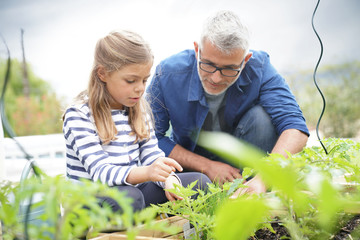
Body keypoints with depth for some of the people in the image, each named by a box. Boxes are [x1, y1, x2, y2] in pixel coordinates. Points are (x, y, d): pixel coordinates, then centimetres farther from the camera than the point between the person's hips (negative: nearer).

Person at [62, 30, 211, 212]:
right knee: (128, 197, -39)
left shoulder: (139, 108, 9)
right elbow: (99, 171, -24)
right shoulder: (78, 115, -13)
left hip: (132, 188, 6)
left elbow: (151, 155, 7)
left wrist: (169, 179, -16)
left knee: (199, 182, -8)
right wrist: (145, 173, -42)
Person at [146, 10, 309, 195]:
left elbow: (294, 126, -31)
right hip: (191, 161, -1)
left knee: (261, 116, -29)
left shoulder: (259, 68, -24)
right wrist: (207, 166, -24)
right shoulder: (168, 74, -24)